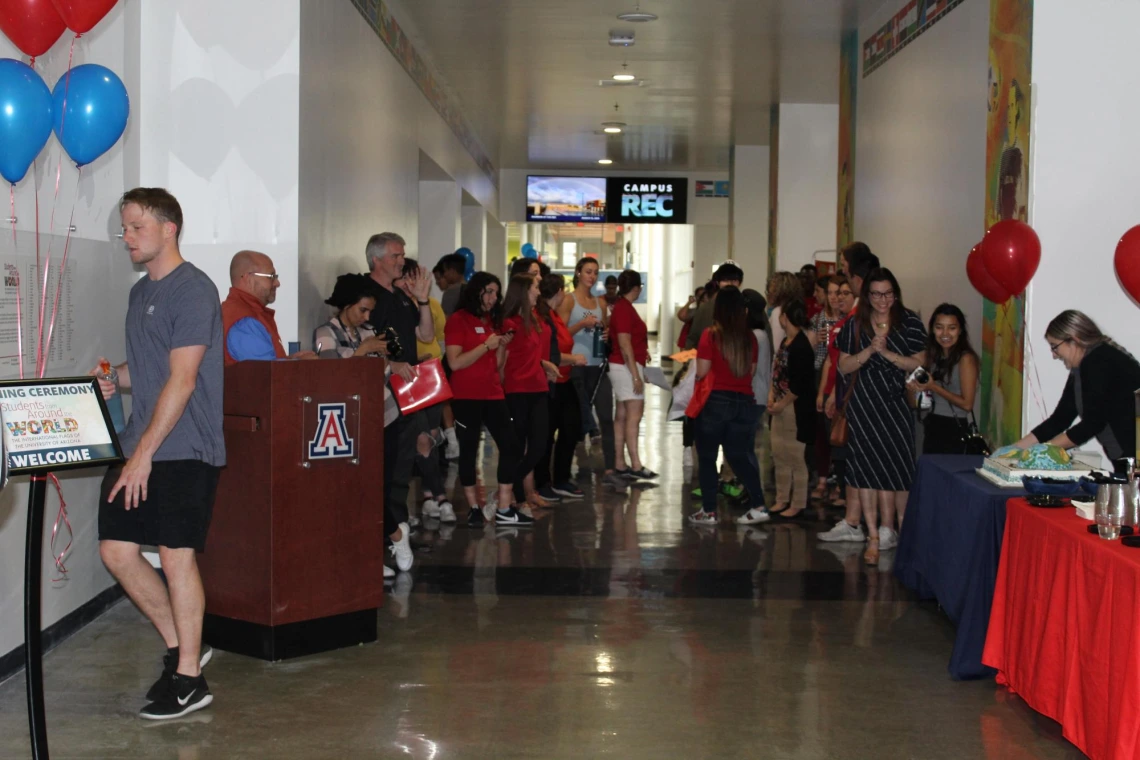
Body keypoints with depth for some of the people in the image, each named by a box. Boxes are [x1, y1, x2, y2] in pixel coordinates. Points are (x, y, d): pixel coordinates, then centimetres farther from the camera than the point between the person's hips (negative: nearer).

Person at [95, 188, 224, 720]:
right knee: (116, 550, 7)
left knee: (176, 556, -4)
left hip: (184, 450, -9)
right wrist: (112, 378, 2)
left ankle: (188, 680, 9)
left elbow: (182, 381, -17)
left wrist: (144, 453, -19)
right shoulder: (140, 291, 16)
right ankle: (180, 646, 24)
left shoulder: (192, 290, -11)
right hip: (139, 446, 9)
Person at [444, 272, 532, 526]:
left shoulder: (492, 321, 14)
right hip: (466, 397, -7)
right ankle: (474, 509, 10)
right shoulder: (458, 320, -7)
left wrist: (502, 346, -1)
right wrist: (486, 345, -18)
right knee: (469, 450, 0)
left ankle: (504, 509, 3)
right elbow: (455, 363, -16)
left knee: (510, 446, 0)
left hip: (493, 394, 7)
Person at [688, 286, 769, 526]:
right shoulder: (750, 338, 1)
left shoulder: (711, 335, -11)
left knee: (707, 457, 8)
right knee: (740, 456, 13)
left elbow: (702, 372, -11)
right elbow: (751, 371, 8)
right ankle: (758, 506, 4)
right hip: (744, 401, 4)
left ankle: (709, 511, 9)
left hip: (715, 400, -4)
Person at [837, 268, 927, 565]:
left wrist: (888, 353, -16)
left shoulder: (909, 322, 0)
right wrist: (869, 350, -13)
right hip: (864, 403, 1)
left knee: (896, 468, 1)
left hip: (897, 403, -1)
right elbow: (844, 365, 2)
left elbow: (918, 363, -4)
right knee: (867, 468, 1)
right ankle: (875, 535, 6)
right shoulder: (855, 325, 5)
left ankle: (886, 531, 15)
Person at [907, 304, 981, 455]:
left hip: (954, 428, -7)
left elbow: (967, 404, -16)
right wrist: (916, 387, -2)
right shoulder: (934, 355, 8)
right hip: (932, 425, 7)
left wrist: (933, 387, -18)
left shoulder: (965, 358, -13)